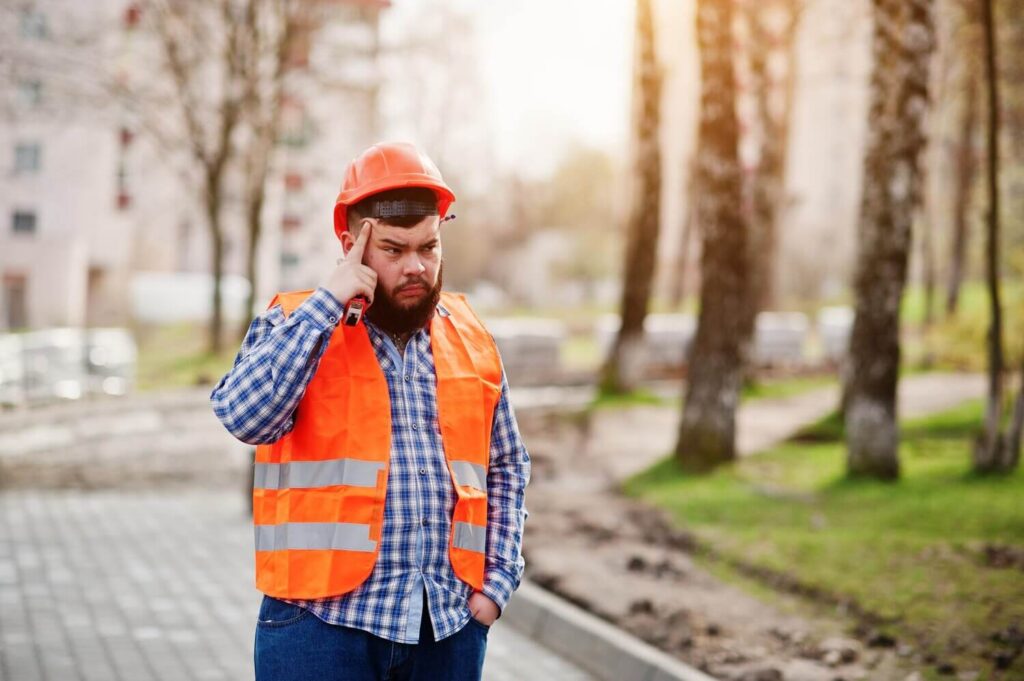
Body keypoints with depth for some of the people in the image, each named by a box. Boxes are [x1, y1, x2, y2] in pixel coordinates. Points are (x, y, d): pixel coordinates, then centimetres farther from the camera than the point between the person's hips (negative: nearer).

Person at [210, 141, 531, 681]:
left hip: (451, 625, 4)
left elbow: (506, 468, 16)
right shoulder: (296, 325, -1)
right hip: (325, 620, -4)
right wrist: (327, 302, -16)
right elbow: (242, 414, -19)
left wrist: (497, 580, 6)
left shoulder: (469, 338, 10)